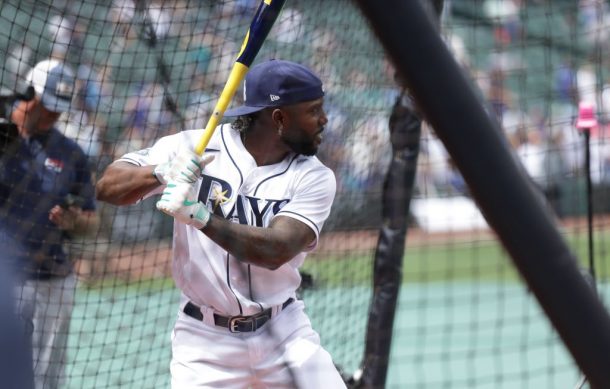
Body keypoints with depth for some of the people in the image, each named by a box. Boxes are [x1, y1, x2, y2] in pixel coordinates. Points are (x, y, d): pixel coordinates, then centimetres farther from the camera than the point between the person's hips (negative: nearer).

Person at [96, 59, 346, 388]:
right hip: (205, 339, -2)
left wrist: (200, 216, -36)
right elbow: (108, 186, -11)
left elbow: (275, 251, -22)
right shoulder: (195, 147, -8)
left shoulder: (315, 178, -7)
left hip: (283, 335, 2)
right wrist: (161, 172, -32)